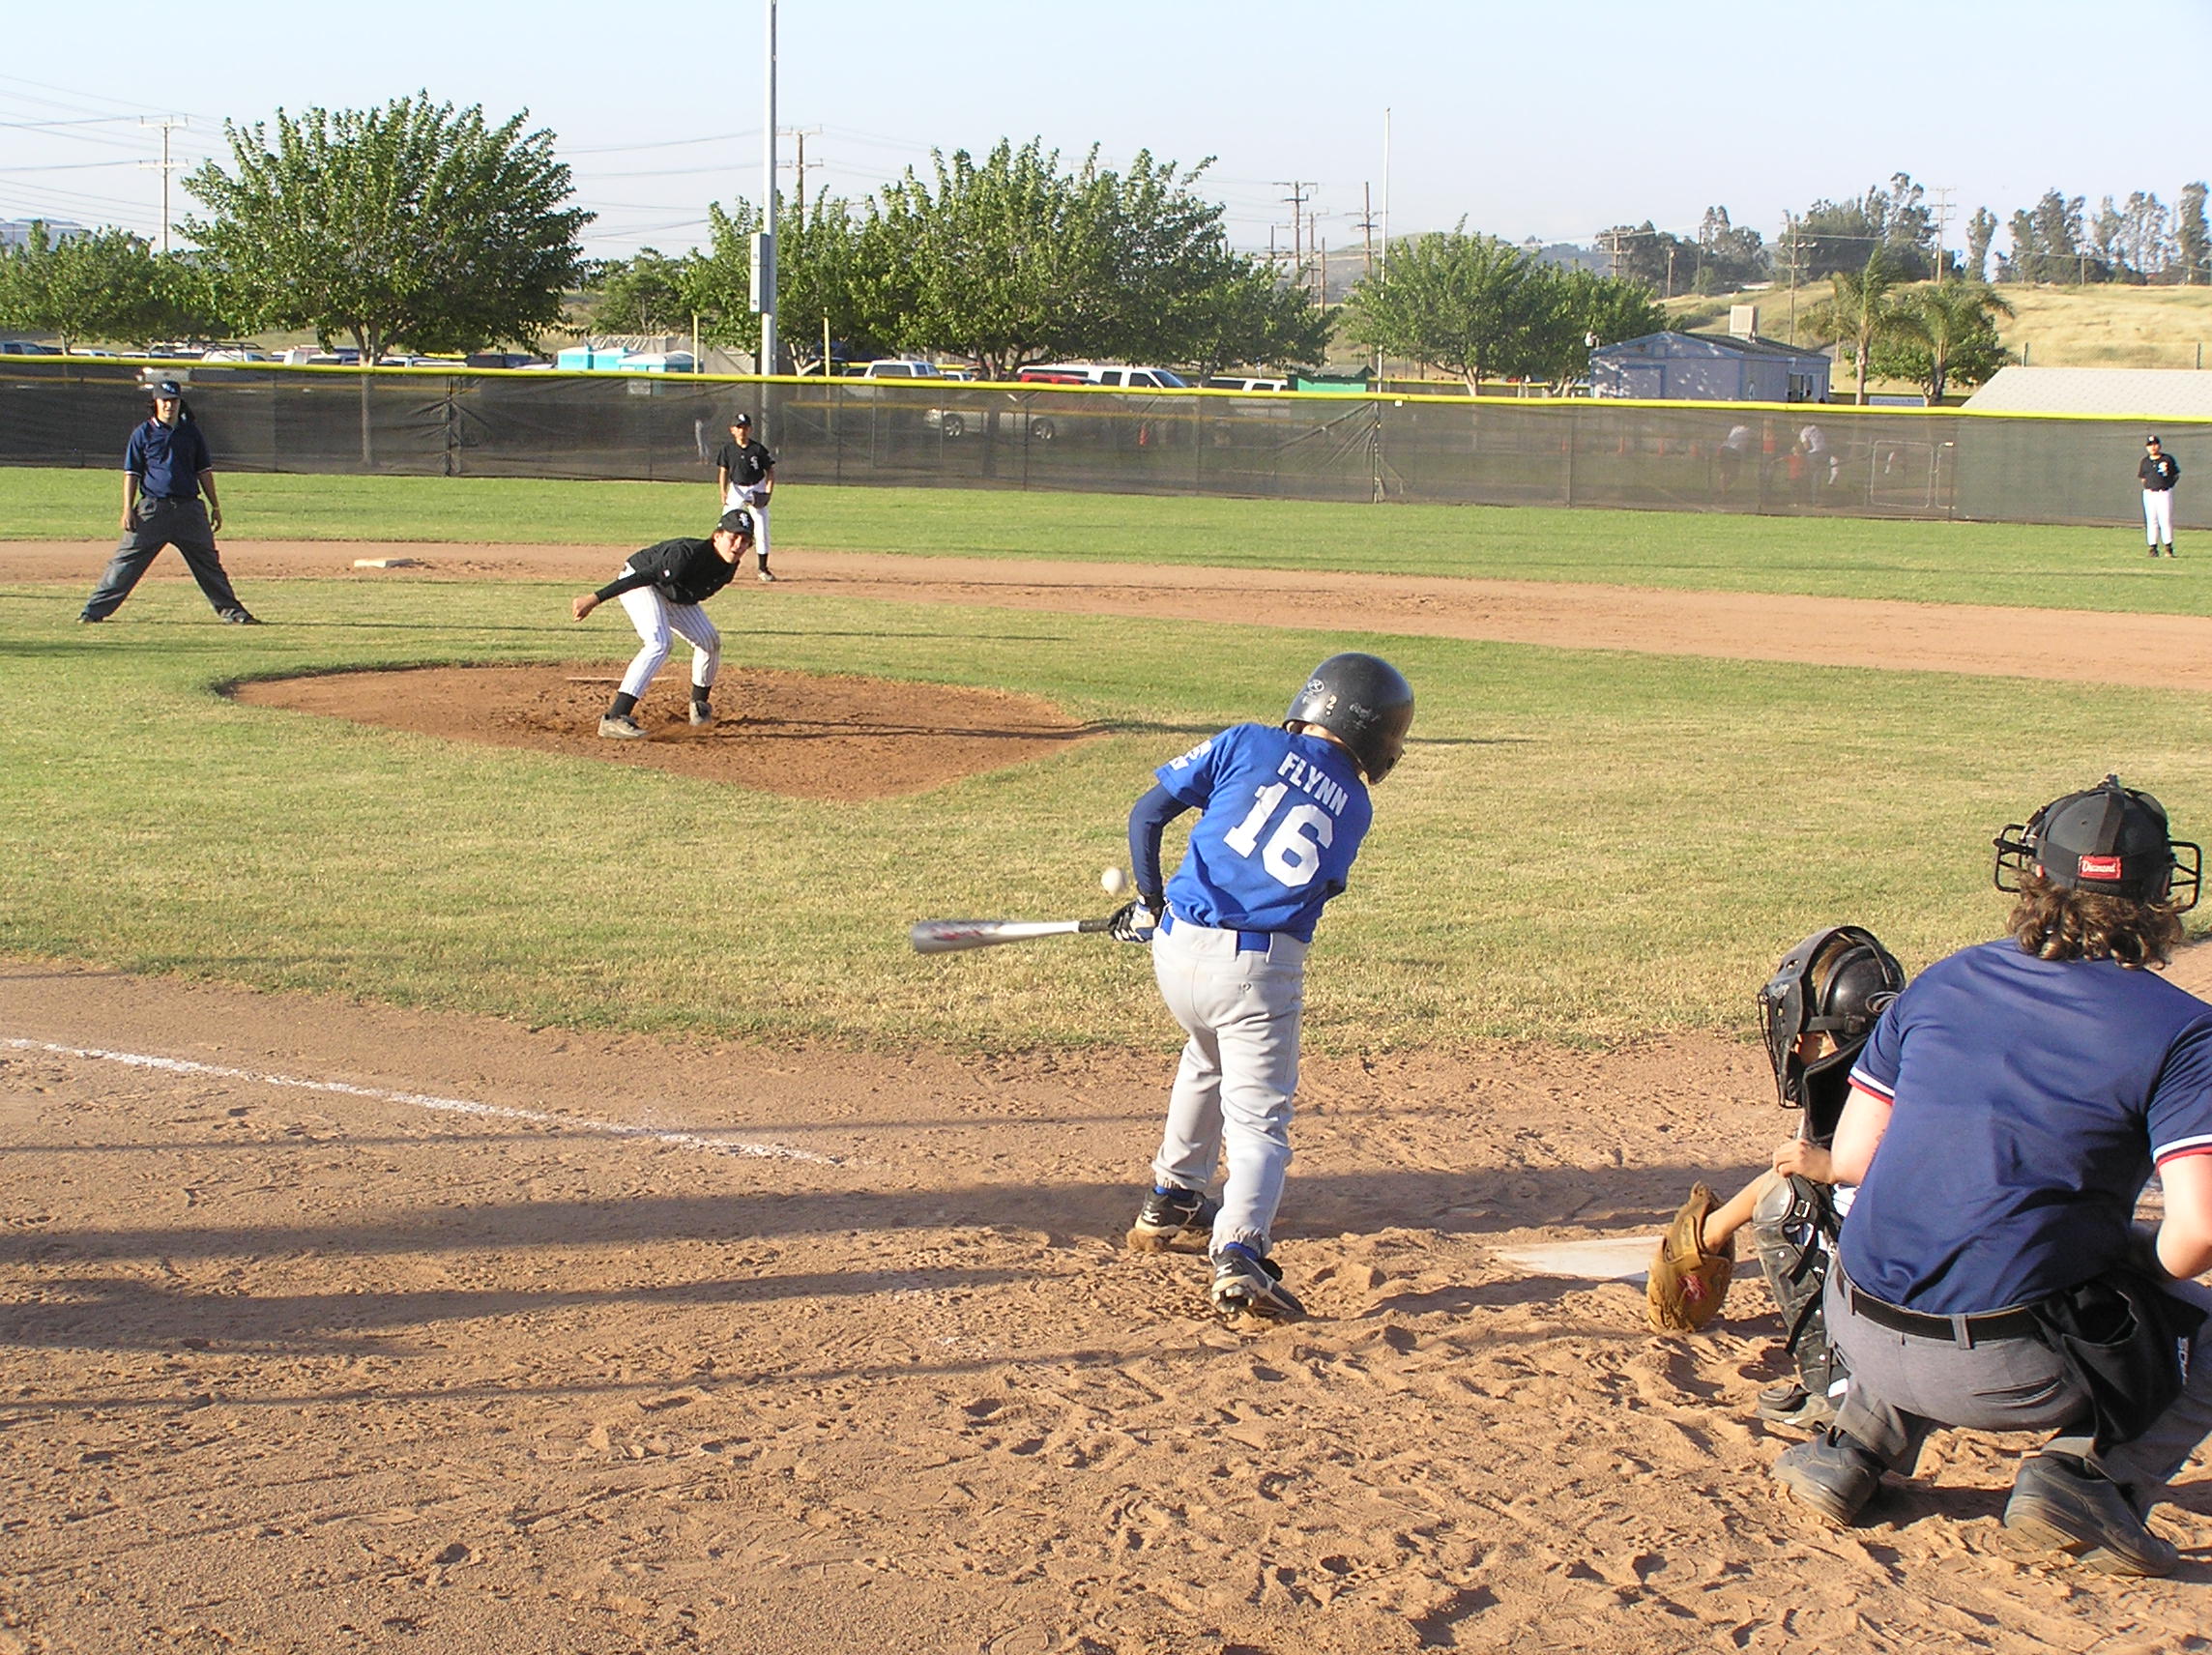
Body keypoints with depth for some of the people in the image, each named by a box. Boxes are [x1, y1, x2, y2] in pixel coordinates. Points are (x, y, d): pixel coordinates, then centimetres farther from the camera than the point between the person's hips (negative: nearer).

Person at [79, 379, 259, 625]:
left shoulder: (191, 432, 11)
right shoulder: (143, 434, 3)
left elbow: (204, 471, 15)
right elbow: (131, 473, 3)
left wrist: (215, 506, 11)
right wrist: (128, 509, -5)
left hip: (189, 509, 3)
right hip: (152, 508, -2)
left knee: (209, 562, 7)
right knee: (126, 561, -4)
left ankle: (231, 611, 15)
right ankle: (94, 611, -1)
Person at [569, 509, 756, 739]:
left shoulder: (729, 565, -14)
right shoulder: (688, 554, -38)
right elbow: (644, 576, -42)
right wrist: (595, 598, -44)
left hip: (674, 595, 9)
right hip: (638, 582, -9)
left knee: (710, 641, 8)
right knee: (659, 643, -28)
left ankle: (700, 704, 33)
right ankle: (614, 718, -36)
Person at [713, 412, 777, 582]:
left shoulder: (758, 450, -10)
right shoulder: (727, 449, -5)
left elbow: (770, 471, -3)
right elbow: (723, 471, 0)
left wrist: (768, 492, -15)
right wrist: (723, 493, -13)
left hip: (757, 490, -1)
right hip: (736, 490, 1)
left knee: (761, 530, -3)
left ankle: (763, 569, 8)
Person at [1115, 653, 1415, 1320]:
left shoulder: (1247, 744, 6)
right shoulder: (1353, 806, 9)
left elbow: (1148, 813, 1)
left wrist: (1151, 901, 4)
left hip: (1178, 949, 3)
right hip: (1260, 968, -3)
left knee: (1208, 1059, 32)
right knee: (1259, 1117, 0)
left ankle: (1172, 1203, 42)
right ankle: (1238, 1253, -24)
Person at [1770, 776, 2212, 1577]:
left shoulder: (1945, 980, 7)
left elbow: (1850, 1157, 10)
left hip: (1863, 1332, 5)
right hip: (2006, 1372, -5)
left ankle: (1857, 1445, 19)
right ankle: (2089, 1474, -2)